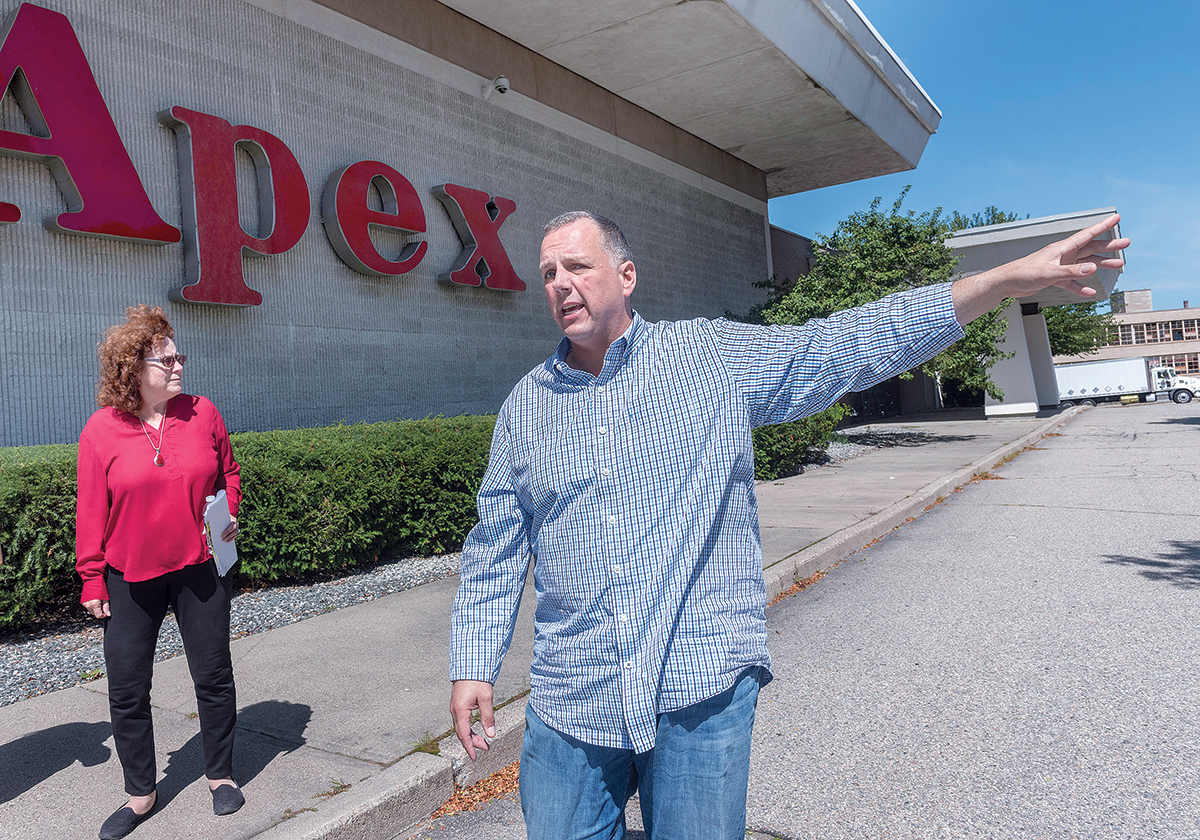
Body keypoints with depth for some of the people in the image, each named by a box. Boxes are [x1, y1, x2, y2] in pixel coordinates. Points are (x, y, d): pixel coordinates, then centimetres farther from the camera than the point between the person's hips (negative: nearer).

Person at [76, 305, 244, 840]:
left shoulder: (202, 413, -2)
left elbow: (228, 472, 11)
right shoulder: (101, 429, -6)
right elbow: (91, 511, -2)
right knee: (127, 690, 7)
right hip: (131, 578, 0)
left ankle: (220, 775, 29)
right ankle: (140, 793, 27)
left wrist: (229, 512, -7)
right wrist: (92, 579, -1)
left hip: (200, 570, 1)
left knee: (213, 676, 9)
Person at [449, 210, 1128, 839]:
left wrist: (1012, 277, -10)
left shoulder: (716, 357, 0)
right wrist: (473, 667, 7)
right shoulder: (525, 405, 7)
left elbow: (853, 341, -4)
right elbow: (495, 553, 12)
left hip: (700, 688, -2)